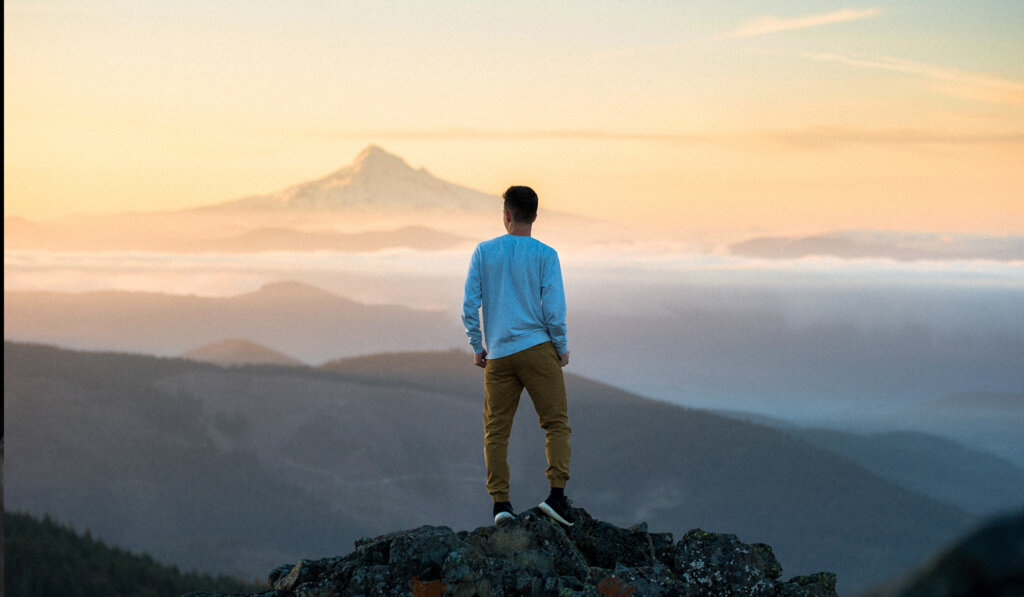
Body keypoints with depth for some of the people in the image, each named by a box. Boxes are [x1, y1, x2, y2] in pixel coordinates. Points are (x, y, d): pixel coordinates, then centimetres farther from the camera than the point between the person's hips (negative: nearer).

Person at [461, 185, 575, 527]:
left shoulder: (483, 252, 4)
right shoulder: (545, 255, -2)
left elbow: (469, 306, 2)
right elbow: (553, 308, -6)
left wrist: (477, 348, 13)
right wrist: (562, 348, 7)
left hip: (497, 355, 2)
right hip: (537, 347, -2)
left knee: (496, 431, 6)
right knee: (556, 423, 2)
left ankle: (500, 502, -1)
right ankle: (557, 493, -12)